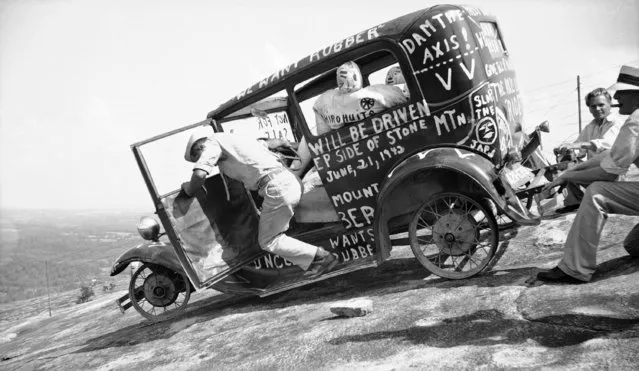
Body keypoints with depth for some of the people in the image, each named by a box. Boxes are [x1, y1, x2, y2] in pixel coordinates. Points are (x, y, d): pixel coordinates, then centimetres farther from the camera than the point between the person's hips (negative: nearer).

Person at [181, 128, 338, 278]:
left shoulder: (214, 141, 5)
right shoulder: (233, 140, 29)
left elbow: (200, 174, -11)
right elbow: (273, 142, 42)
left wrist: (189, 190, 9)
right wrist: (285, 142, 63)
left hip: (276, 187, -9)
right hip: (290, 179, 9)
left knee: (268, 242, 6)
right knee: (273, 233, 25)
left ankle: (321, 257, 3)